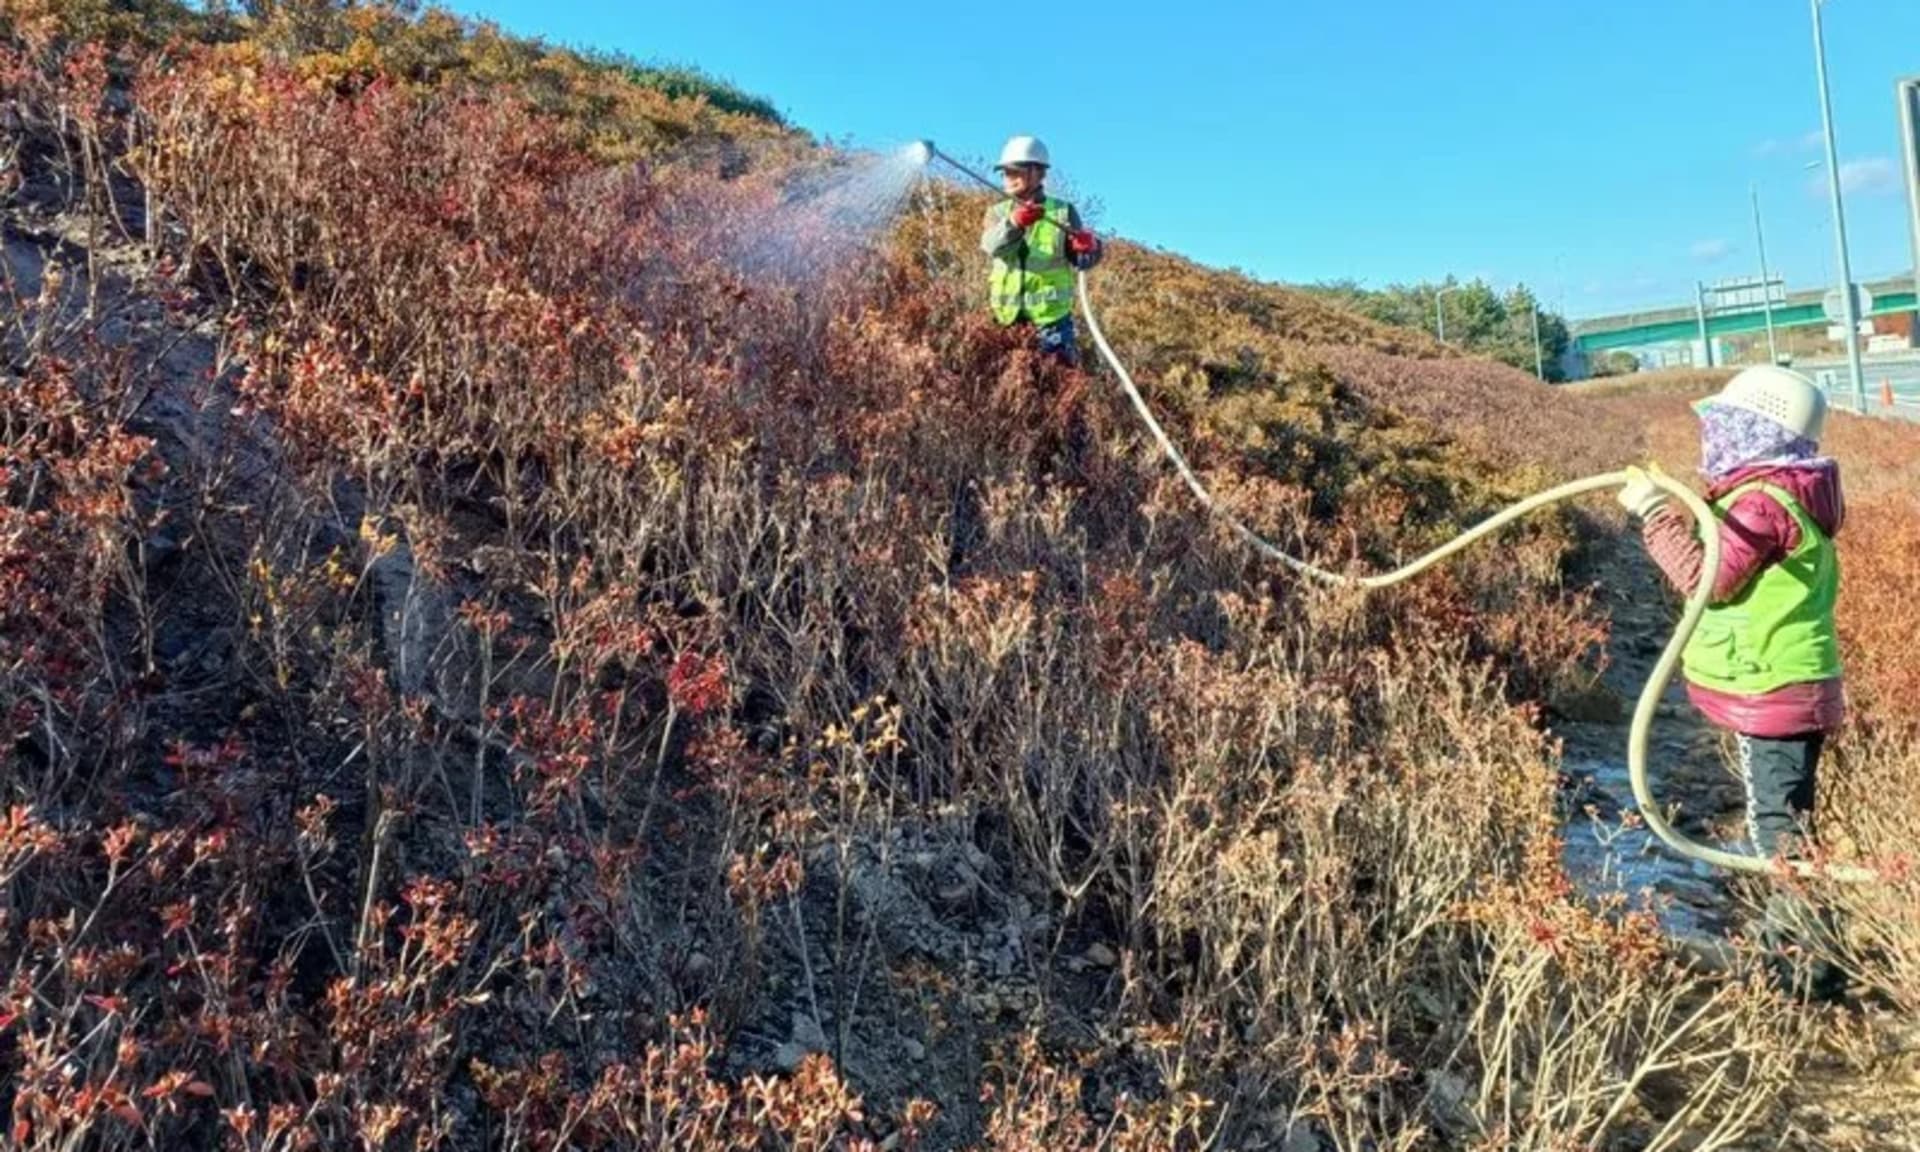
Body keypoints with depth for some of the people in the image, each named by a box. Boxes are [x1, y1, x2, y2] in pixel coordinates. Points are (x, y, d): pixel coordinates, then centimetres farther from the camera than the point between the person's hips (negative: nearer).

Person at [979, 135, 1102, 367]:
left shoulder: (1062, 212, 1)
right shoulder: (999, 213, 6)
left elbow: (1081, 261, -4)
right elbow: (991, 245, -16)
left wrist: (1087, 247, -29)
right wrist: (1013, 223, -38)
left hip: (1052, 313, -3)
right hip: (1008, 314, 3)